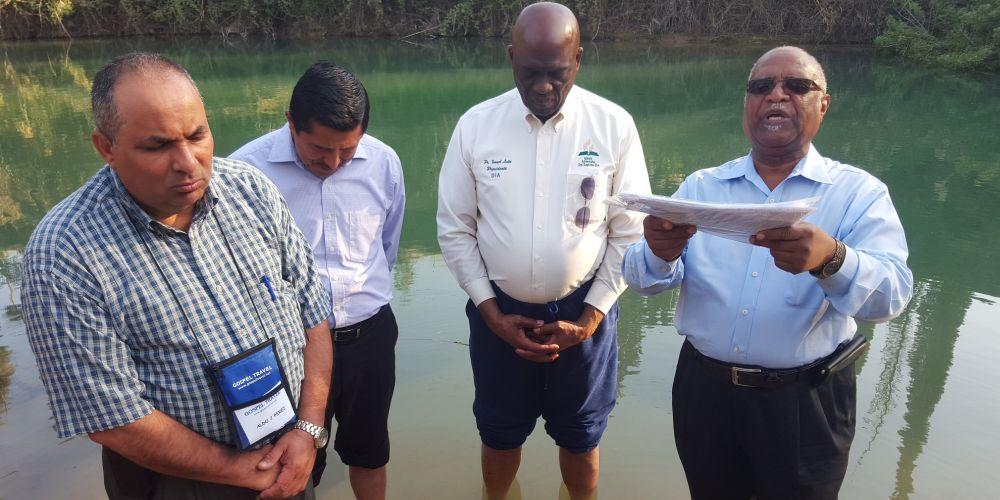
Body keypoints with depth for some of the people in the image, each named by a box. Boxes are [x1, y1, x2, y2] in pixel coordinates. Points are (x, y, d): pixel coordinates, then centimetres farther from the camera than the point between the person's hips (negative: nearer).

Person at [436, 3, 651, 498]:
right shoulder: (475, 124, -7)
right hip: (499, 311, 1)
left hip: (583, 312, 0)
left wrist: (589, 318, -8)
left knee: (579, 437, 18)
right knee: (499, 432, 19)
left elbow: (629, 233, -4)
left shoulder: (615, 126, -9)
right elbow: (454, 229, -2)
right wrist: (491, 312, -6)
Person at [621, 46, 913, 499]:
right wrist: (659, 253, -30)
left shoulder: (859, 192, -5)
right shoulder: (701, 186, 2)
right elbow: (642, 279, -6)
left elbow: (889, 294, -19)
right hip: (704, 390, 2)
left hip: (805, 402, -2)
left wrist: (830, 259, -41)